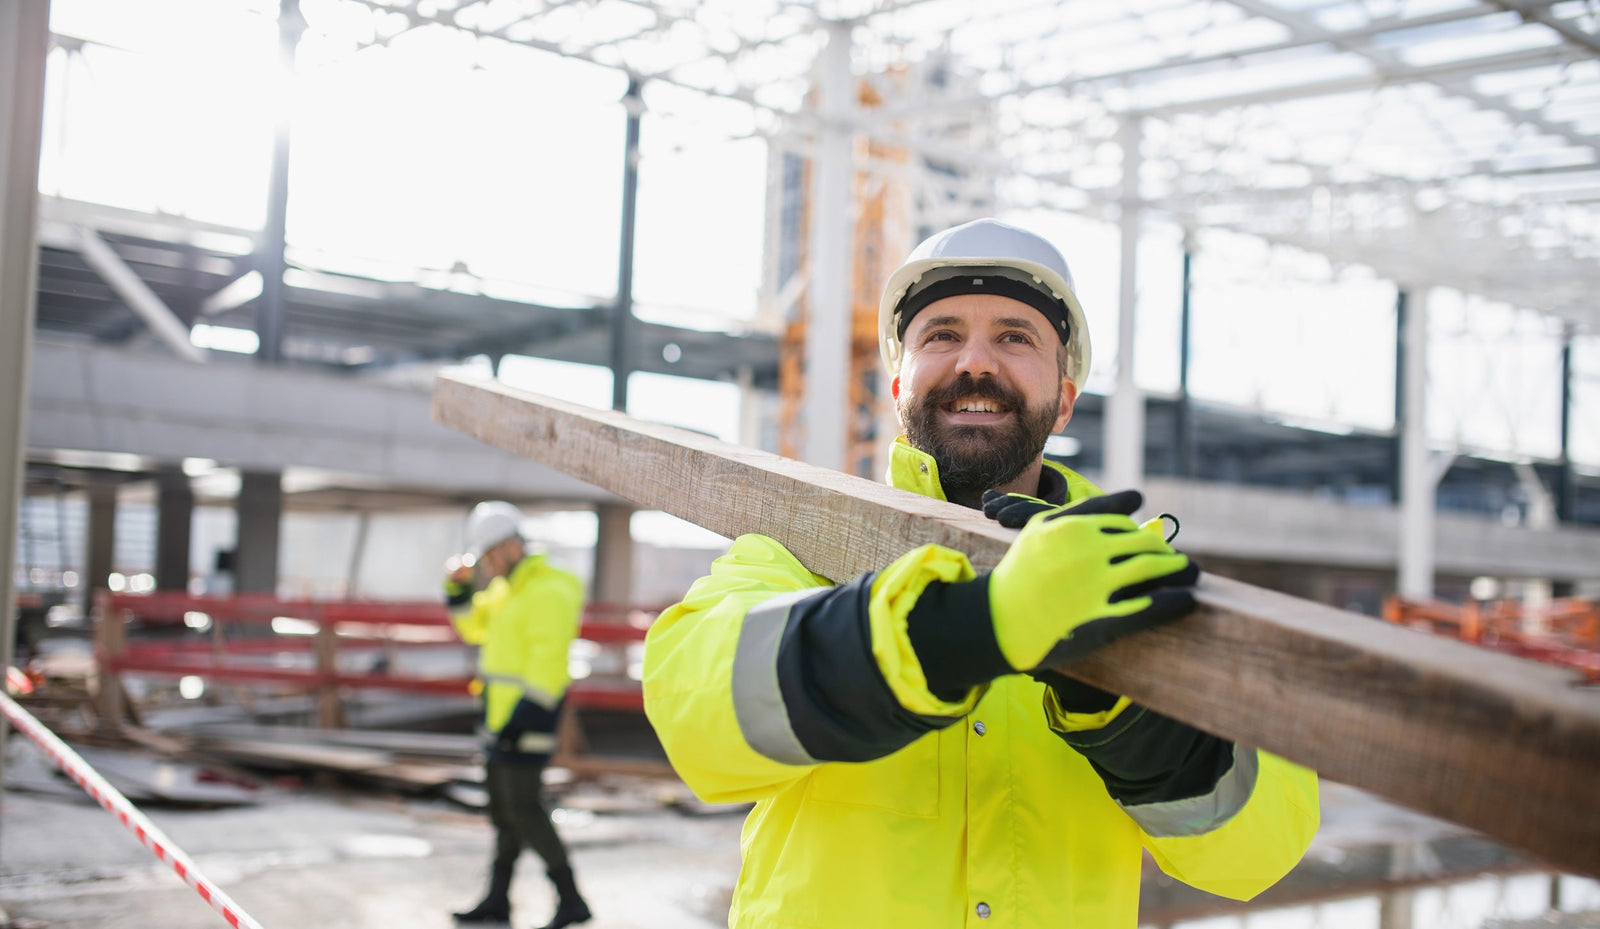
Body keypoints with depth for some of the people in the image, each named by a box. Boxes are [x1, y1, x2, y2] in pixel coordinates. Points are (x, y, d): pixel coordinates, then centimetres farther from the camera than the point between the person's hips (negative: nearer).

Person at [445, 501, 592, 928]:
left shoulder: (549, 592, -17)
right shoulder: (506, 588, 14)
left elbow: (547, 660, -22)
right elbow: (475, 627, 25)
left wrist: (523, 716, -25)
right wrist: (459, 588, 9)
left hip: (528, 713, -10)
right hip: (502, 712, 10)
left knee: (524, 808, -10)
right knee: (501, 807, 14)